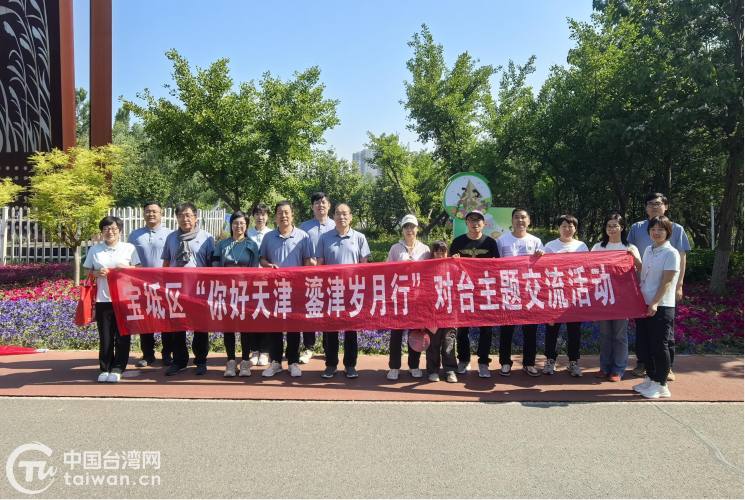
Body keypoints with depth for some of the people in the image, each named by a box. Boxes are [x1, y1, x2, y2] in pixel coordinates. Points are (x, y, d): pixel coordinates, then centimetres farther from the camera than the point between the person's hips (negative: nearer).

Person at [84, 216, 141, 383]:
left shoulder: (129, 248, 4)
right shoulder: (94, 250, 9)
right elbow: (87, 271, 11)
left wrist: (126, 267, -14)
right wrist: (97, 273, -9)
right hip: (102, 298, 1)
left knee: (122, 335, 2)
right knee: (105, 336, 5)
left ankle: (117, 368, 12)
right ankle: (105, 368, 16)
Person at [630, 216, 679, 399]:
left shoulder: (671, 253, -10)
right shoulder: (648, 251, 11)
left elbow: (666, 282, -15)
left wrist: (655, 303, -22)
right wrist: (634, 259, 12)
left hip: (661, 307, -7)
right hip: (644, 304, 7)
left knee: (658, 346, -1)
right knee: (643, 345, 12)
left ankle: (661, 385, 11)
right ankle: (651, 379, 26)